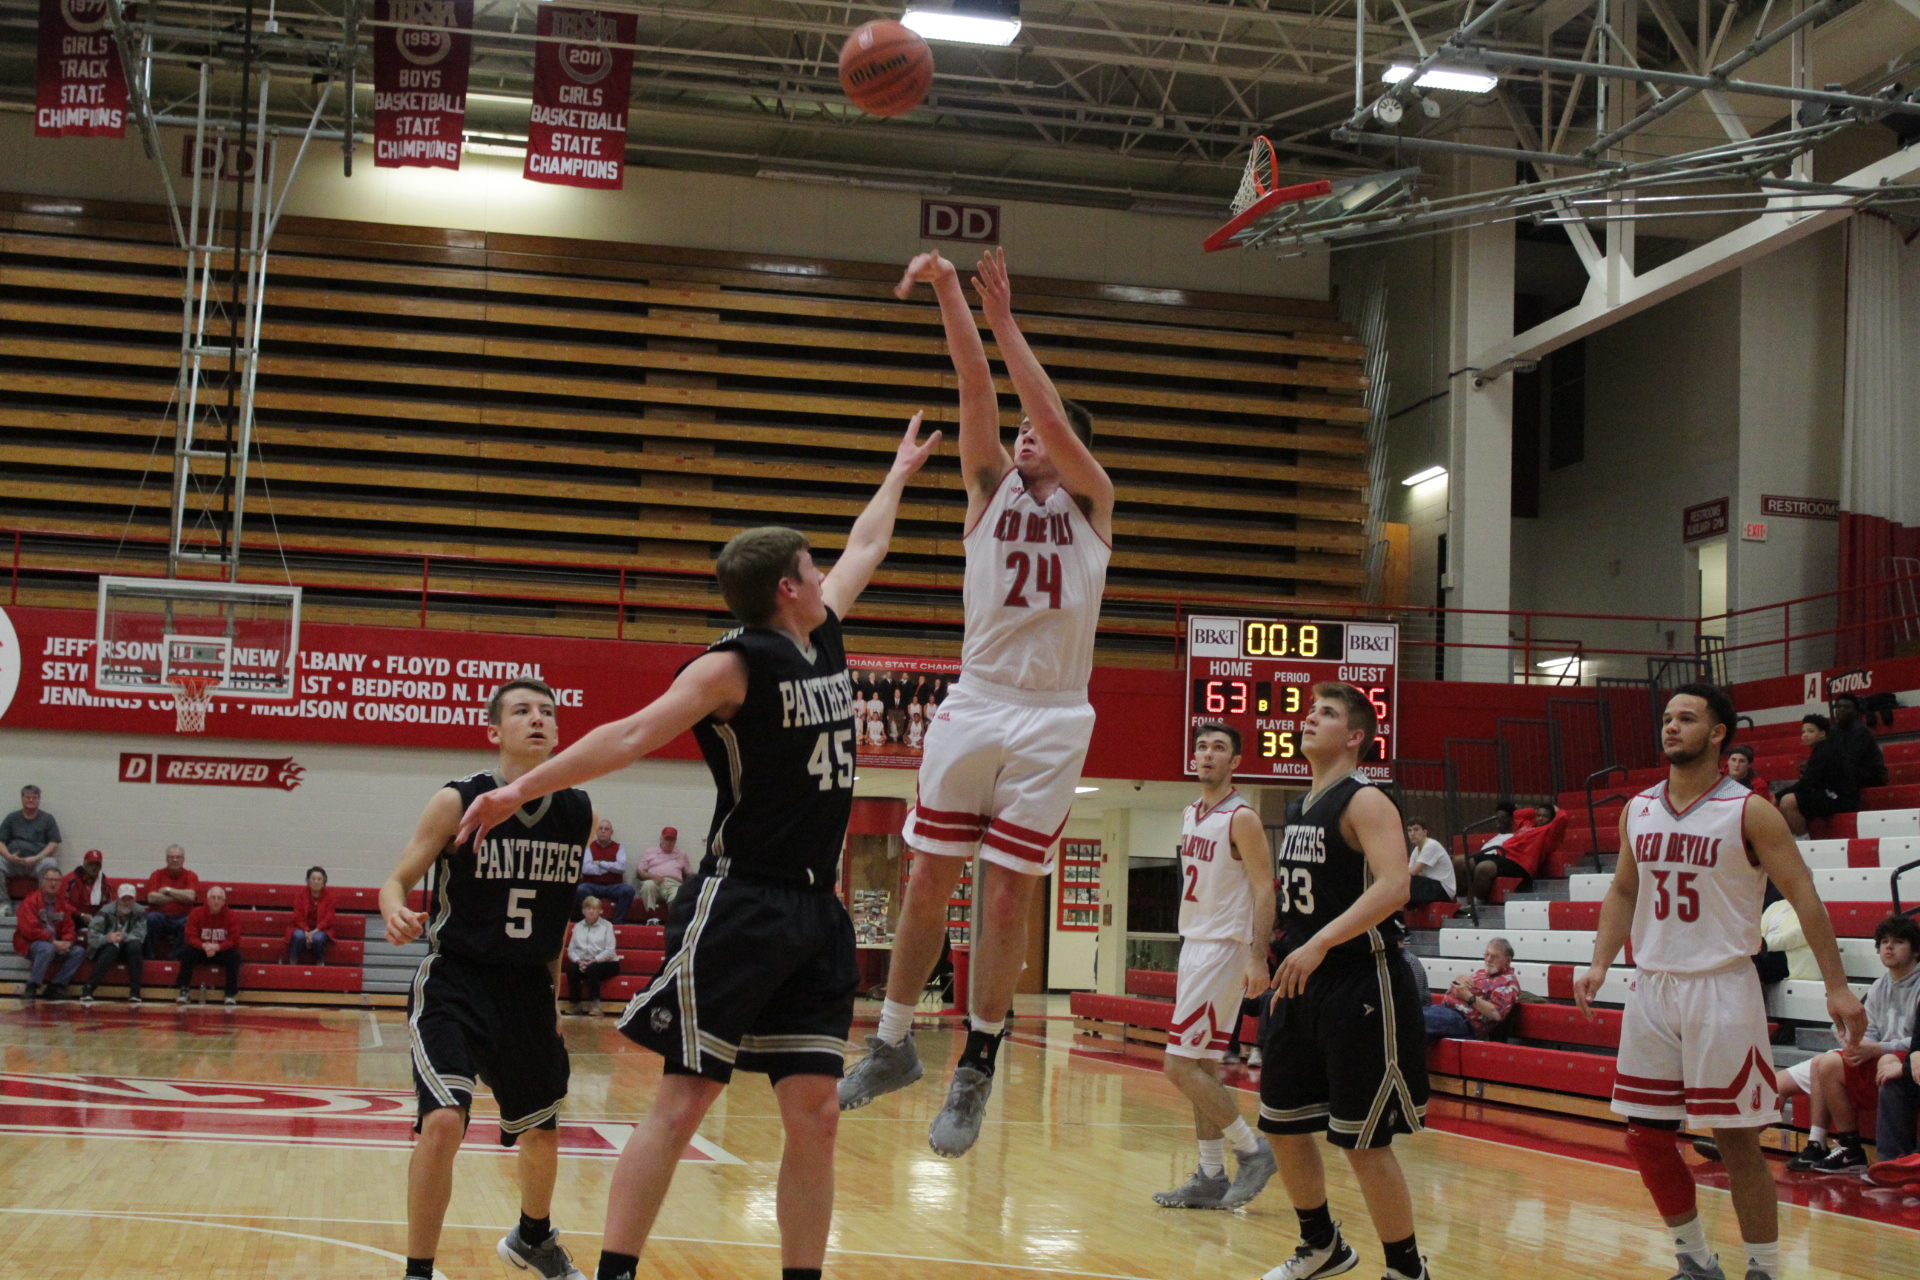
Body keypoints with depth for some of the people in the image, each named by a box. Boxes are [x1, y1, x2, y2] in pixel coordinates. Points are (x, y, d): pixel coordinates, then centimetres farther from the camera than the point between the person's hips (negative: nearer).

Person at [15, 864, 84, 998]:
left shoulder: (62, 902, 10)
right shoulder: (30, 901, -9)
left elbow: (68, 928, 9)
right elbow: (30, 929, -19)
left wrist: (67, 942, -14)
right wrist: (53, 941, -23)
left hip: (55, 945, 7)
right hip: (30, 944, -7)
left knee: (79, 951, -12)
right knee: (47, 949, -37)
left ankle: (55, 986, -13)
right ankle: (32, 987, -26)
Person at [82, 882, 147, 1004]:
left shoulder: (139, 913, -7)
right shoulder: (106, 912, -12)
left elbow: (139, 935, -20)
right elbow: (92, 936, -22)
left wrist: (123, 937, -38)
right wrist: (108, 938, -41)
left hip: (128, 951, 2)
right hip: (106, 949, -2)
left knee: (135, 946, -31)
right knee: (112, 948, -35)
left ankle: (135, 992, -26)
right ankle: (88, 989, -36)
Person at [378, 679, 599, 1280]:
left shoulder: (579, 813, -1)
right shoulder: (457, 801, -13)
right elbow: (398, 879, -7)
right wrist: (396, 913, -30)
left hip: (529, 988, 5)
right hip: (455, 982, -5)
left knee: (542, 1131, 19)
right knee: (443, 1121, -23)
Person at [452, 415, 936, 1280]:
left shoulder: (824, 637, 14)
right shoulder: (736, 665, -8)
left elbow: (866, 547, 30)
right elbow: (636, 734, -13)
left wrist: (901, 471, 42)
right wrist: (521, 789, -18)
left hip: (816, 912, 7)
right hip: (739, 906, -7)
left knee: (815, 1113, 3)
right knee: (681, 1104, -7)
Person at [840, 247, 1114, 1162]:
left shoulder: (1092, 502, 9)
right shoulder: (991, 487, 13)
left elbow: (1052, 415, -8)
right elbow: (978, 393, -1)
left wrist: (1003, 320, -10)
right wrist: (950, 293, -13)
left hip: (1052, 718, -2)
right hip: (975, 703, 2)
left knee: (1006, 897, -1)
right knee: (928, 881, 5)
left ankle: (977, 1068, 8)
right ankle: (893, 1042, 19)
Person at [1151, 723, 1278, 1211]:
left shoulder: (1241, 818, -12)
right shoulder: (1190, 815, 13)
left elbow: (1264, 889, -17)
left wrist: (1257, 959, -24)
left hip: (1223, 947, -9)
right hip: (1193, 944, 9)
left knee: (1181, 1065, -12)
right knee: (1201, 1066, 9)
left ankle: (1252, 1150, 0)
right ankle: (1211, 1178, 14)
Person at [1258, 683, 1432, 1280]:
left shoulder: (1365, 801, -12)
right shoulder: (1299, 809, 14)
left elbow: (1393, 886, -26)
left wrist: (1319, 944, -31)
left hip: (1361, 986, -9)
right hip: (1306, 985, 9)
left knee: (1363, 1141, -5)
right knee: (1281, 1122, 15)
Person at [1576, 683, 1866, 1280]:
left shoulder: (1749, 811, -8)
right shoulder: (1638, 810, 8)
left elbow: (1802, 895, -8)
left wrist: (1836, 985, -14)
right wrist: (1600, 963, 4)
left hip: (1721, 988, -5)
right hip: (1653, 986, 5)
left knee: (1736, 1140, -3)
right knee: (1645, 1136, 7)